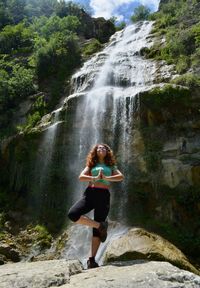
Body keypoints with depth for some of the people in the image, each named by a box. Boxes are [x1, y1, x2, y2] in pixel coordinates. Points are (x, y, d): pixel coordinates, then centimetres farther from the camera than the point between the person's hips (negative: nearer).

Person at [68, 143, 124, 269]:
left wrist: (106, 178, -13)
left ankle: (92, 259, 8)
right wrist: (95, 178, -11)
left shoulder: (111, 165, 17)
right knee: (72, 214, -24)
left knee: (97, 230, -3)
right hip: (90, 193, 1)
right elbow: (81, 177, 3)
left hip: (103, 195, -1)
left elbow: (121, 176, -1)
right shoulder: (92, 164, 18)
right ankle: (101, 226, -10)